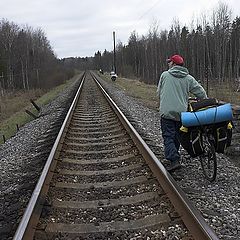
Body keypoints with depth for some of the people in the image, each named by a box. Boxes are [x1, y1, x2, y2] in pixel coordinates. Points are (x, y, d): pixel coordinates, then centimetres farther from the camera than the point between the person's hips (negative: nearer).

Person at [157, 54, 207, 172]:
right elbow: (201, 93, 5)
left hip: (167, 111, -3)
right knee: (177, 136, 19)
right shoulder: (189, 78, 5)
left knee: (168, 136, -2)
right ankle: (173, 156, 32)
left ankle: (174, 160, -15)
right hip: (181, 113, 4)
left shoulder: (165, 75, 0)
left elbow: (159, 92, 8)